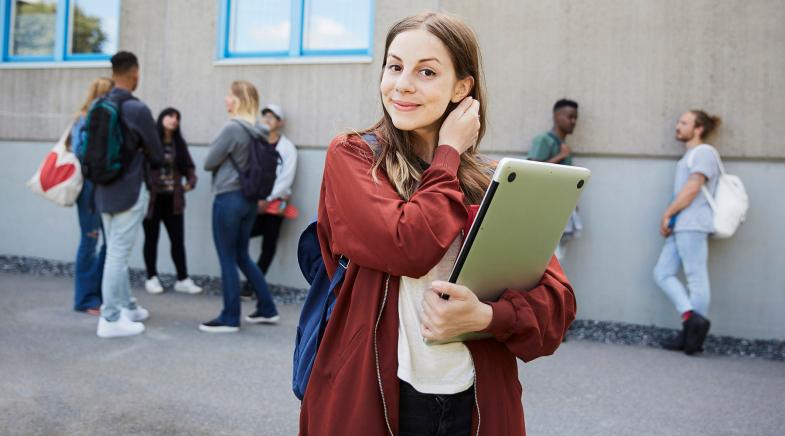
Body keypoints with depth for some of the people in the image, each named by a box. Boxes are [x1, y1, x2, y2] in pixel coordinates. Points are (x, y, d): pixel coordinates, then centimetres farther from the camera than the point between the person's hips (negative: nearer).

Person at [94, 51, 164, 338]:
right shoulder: (137, 109, -15)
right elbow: (157, 155, -6)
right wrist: (143, 158, 15)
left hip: (104, 190, 7)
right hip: (129, 191, -7)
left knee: (116, 252, 16)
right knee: (118, 255, -3)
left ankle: (127, 307, 28)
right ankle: (111, 319, 3)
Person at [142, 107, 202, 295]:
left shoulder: (179, 144, 9)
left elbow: (189, 166, 14)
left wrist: (191, 181, -5)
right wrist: (144, 188, -20)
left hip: (173, 200, 4)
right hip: (152, 198, -4)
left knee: (178, 239, 6)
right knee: (151, 239, 9)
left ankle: (183, 279, 12)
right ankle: (152, 278, 19)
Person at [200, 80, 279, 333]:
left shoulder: (232, 128, -16)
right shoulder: (256, 131, 7)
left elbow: (208, 163, -9)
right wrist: (231, 162, 9)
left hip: (229, 199, -8)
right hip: (248, 199, 8)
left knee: (228, 259, 2)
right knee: (242, 257, 18)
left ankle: (230, 319, 11)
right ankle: (267, 309, 23)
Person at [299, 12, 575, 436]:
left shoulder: (492, 183, 3)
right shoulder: (350, 157, -5)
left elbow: (556, 299, -3)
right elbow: (407, 248, -21)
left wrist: (486, 315, -22)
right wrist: (449, 155, -8)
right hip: (371, 397, -2)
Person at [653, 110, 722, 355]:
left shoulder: (704, 152, -3)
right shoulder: (689, 155, 25)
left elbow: (692, 189, -13)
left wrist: (666, 214, -9)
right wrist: (669, 219, 9)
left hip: (693, 226, -10)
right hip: (680, 227, 10)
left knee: (697, 279, -6)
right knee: (663, 273, 3)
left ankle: (694, 334, -3)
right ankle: (691, 318, 0)